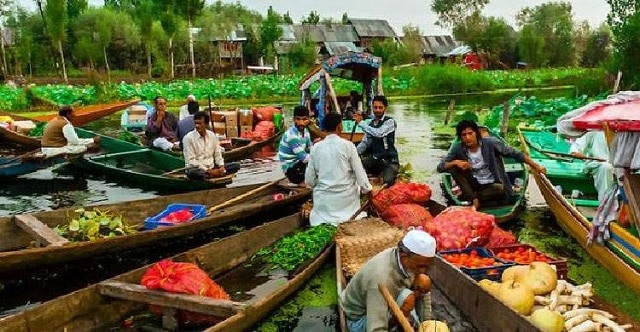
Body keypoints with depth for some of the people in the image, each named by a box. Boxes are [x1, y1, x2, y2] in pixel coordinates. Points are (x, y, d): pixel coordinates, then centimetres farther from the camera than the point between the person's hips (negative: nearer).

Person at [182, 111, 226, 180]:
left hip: (212, 168, 5)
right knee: (193, 173, -41)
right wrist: (208, 171, -20)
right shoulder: (188, 137, -9)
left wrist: (222, 166, -9)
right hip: (195, 168, -5)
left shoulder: (212, 135, 6)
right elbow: (191, 161, -14)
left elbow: (217, 154, 12)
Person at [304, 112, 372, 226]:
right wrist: (367, 189, 9)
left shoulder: (316, 148, 0)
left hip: (324, 199, 2)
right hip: (346, 196, -2)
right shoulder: (348, 145, -7)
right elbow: (359, 172, -4)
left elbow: (309, 180, 3)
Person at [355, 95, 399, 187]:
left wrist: (361, 123, -24)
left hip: (389, 160, -5)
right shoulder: (371, 123, 9)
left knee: (388, 182, -28)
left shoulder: (390, 121, -10)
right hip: (375, 159, 5)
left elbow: (379, 133, -28)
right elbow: (365, 142, 11)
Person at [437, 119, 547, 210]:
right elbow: (440, 167, -12)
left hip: (492, 184, -2)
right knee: (453, 167, -21)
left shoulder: (490, 143, -18)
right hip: (474, 184, 2)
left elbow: (514, 153, -10)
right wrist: (455, 162, -32)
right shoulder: (458, 148, -13)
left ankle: (470, 196, -14)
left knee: (500, 189, -37)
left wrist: (535, 166, -10)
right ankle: (475, 200, -23)